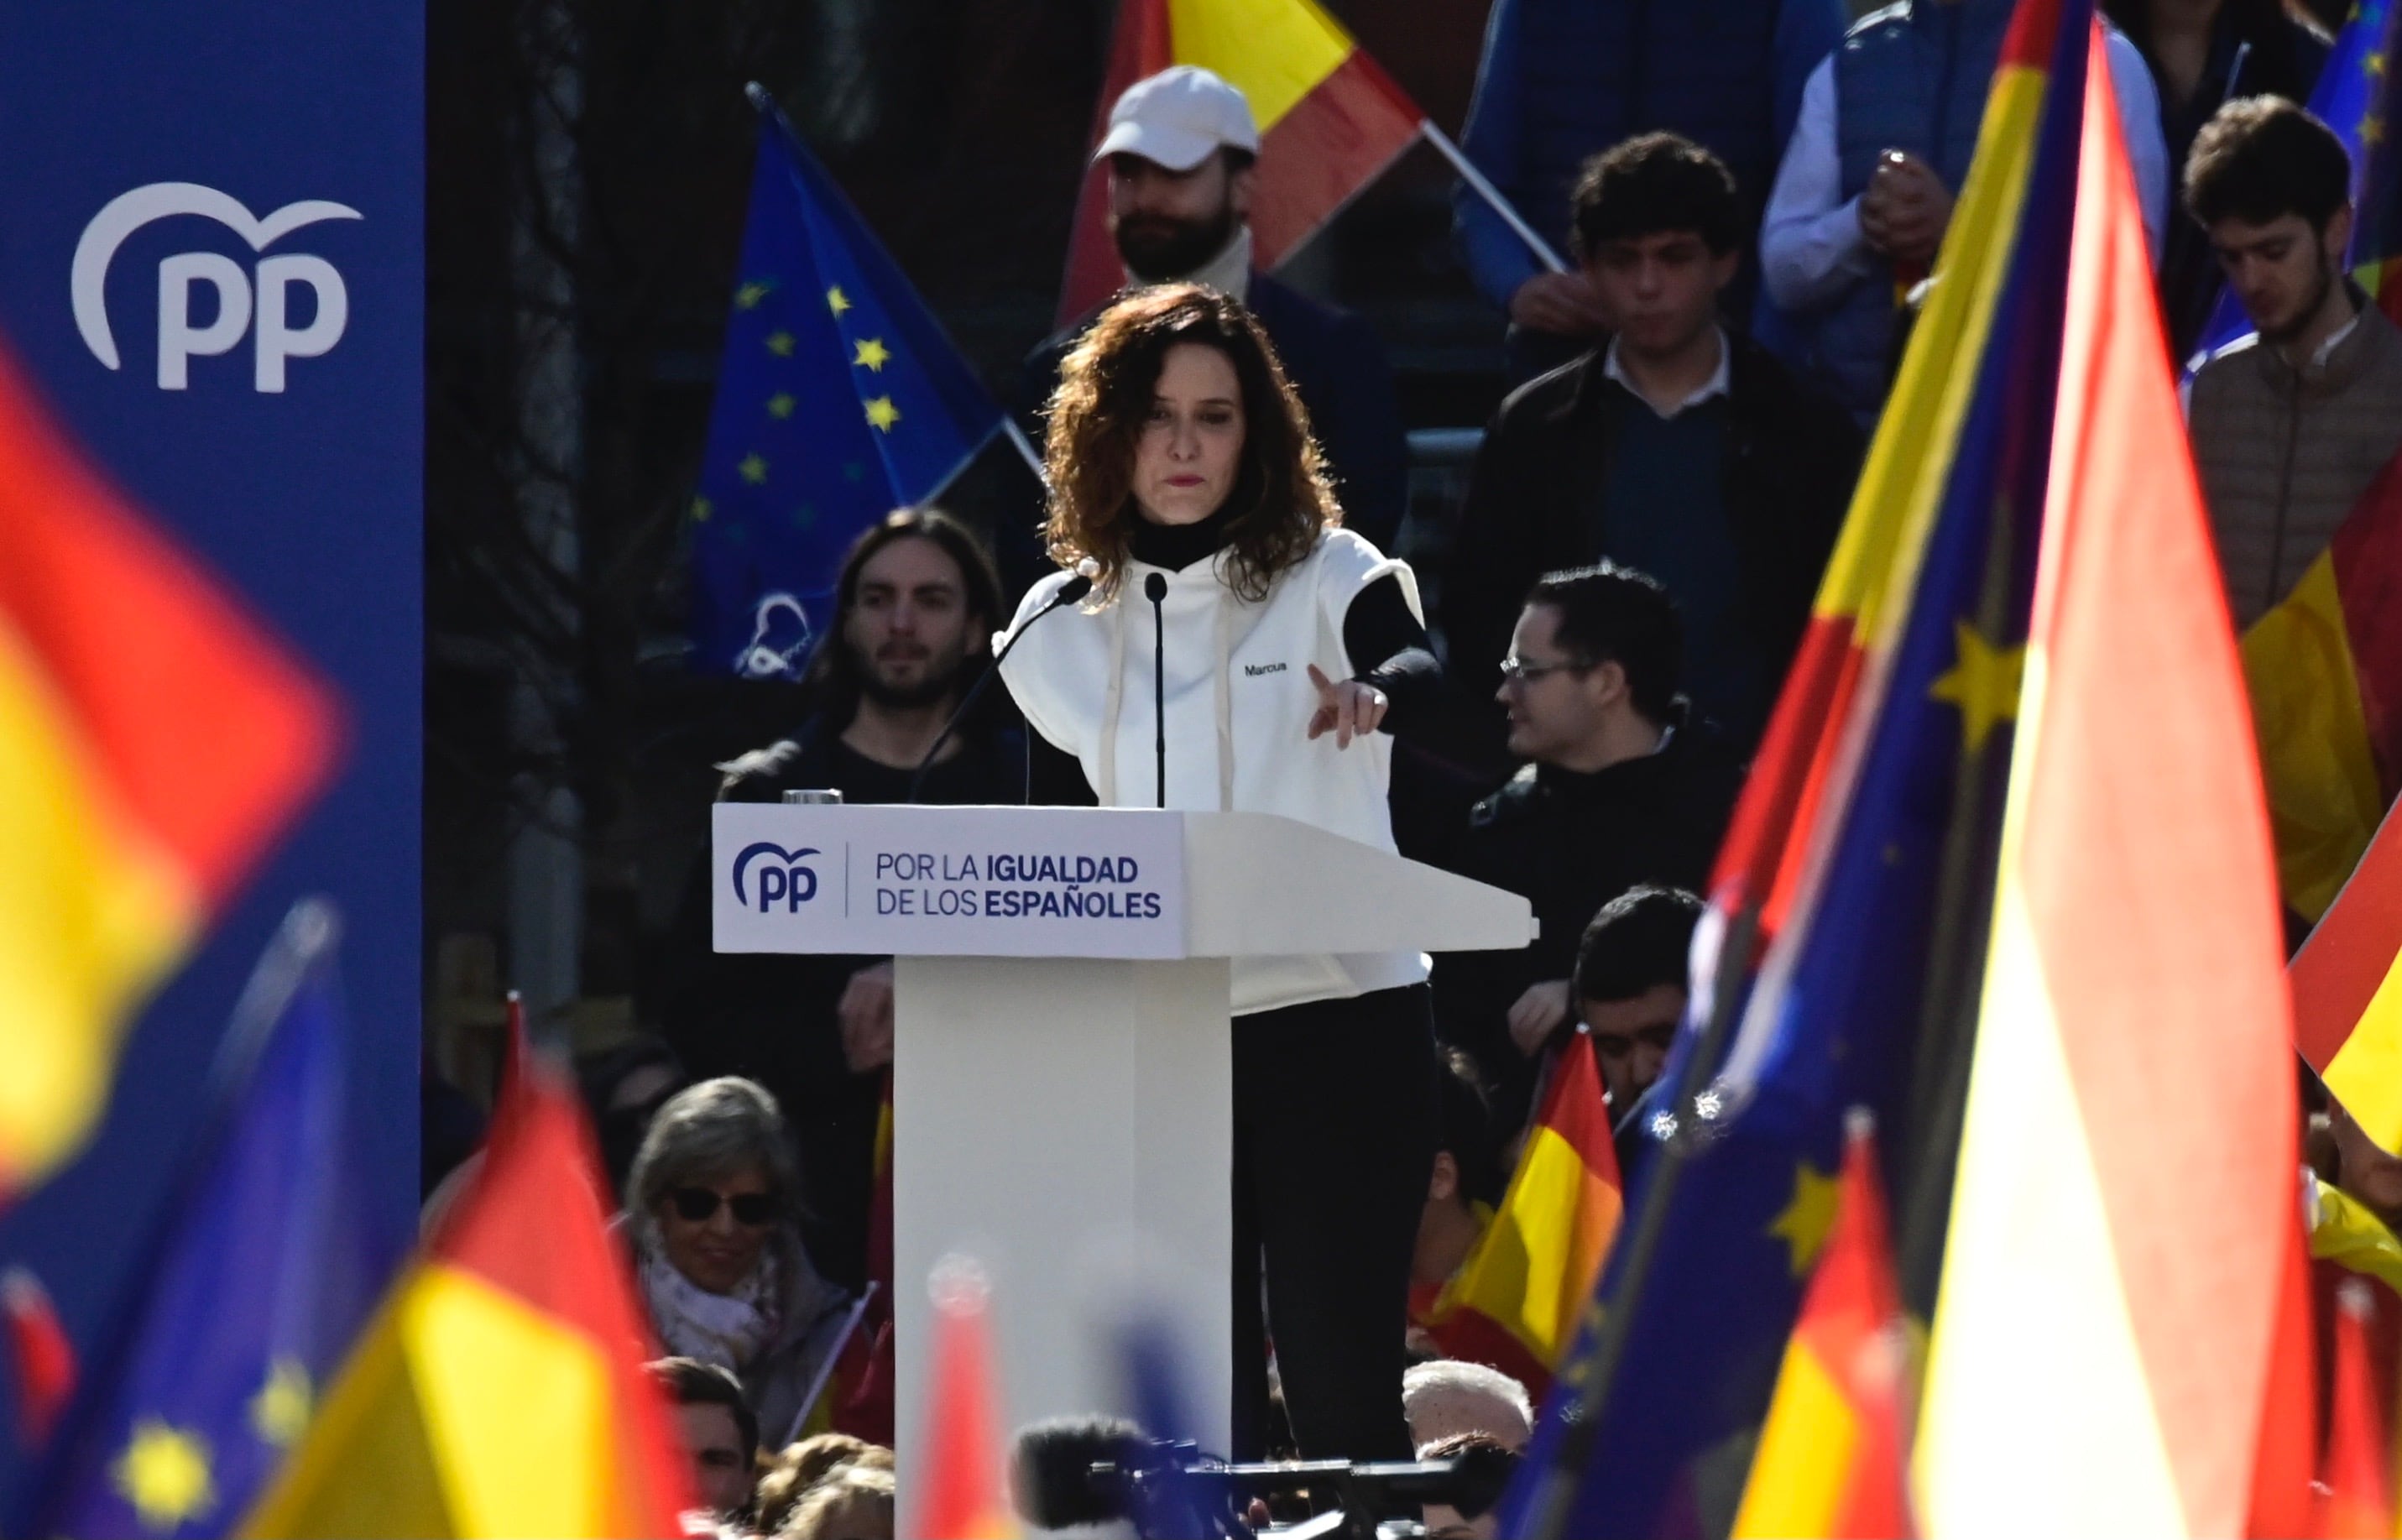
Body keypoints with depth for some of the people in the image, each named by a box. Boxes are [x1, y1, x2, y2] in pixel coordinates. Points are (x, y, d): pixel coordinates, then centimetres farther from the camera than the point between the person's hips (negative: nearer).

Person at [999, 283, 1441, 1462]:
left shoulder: (1329, 579, 1)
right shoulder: (1061, 630, 11)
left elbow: (1422, 672, -21)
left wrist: (1370, 697, -44)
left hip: (1335, 1021, -4)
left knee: (1341, 1387, -8)